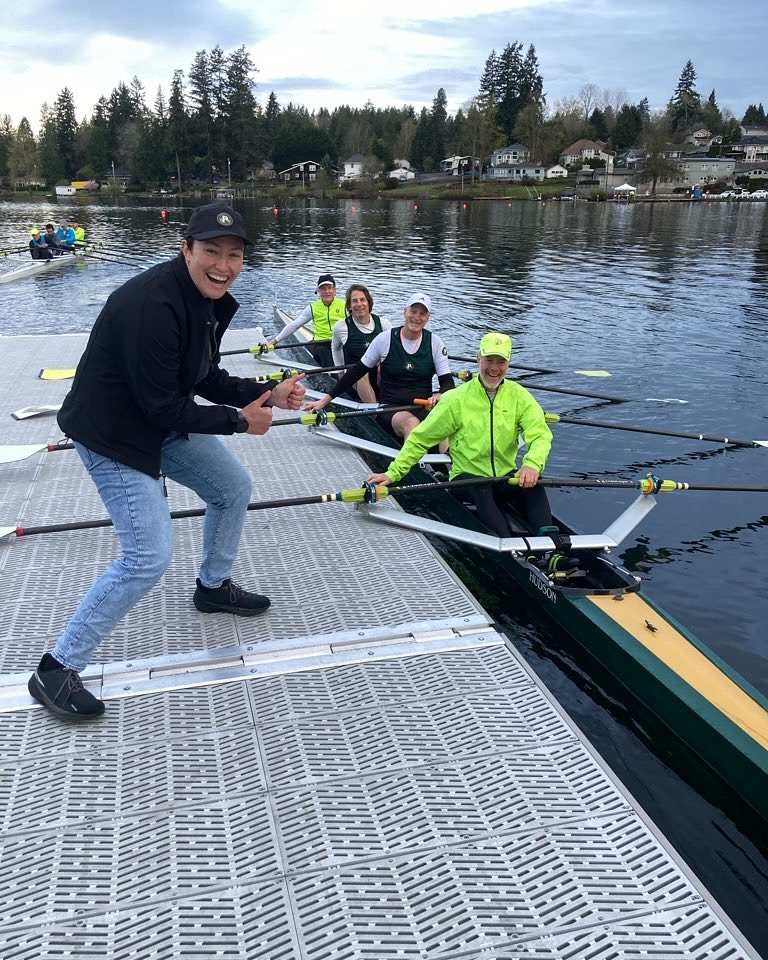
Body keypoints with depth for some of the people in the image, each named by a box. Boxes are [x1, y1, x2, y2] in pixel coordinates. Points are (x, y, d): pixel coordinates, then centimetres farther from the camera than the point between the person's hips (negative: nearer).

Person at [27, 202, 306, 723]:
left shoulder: (212, 299, 0)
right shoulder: (153, 304, -30)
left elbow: (208, 380, 10)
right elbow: (161, 407, -27)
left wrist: (267, 394, -4)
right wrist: (238, 420, -17)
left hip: (164, 423, 10)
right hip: (113, 435, -9)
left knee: (234, 487, 18)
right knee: (150, 556, -14)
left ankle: (214, 586, 42)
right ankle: (57, 669, 1)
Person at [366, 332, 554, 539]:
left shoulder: (518, 395, 2)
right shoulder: (457, 399, -5)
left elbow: (540, 434, -10)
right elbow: (420, 438, 0)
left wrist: (532, 464, -33)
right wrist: (393, 473, -7)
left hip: (507, 476, 3)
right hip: (466, 475, -3)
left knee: (534, 484, -27)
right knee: (480, 489, -36)